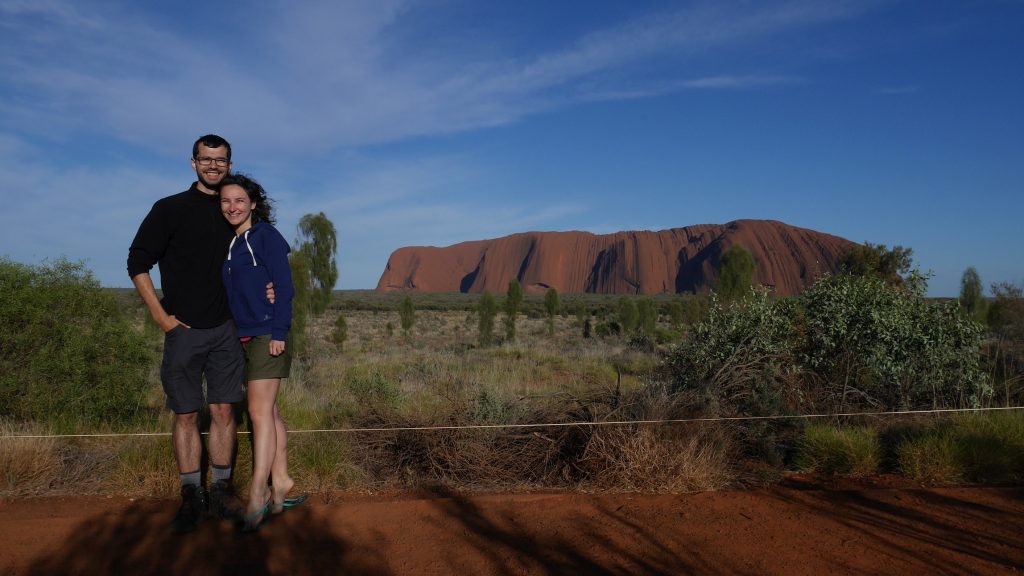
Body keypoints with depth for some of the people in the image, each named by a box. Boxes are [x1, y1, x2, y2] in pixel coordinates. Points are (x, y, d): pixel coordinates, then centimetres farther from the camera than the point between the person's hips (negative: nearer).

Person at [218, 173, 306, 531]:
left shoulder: (267, 236, -6)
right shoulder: (228, 243, 16)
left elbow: (284, 288, -11)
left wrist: (279, 333, -16)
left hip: (267, 335, -8)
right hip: (242, 338, 8)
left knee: (260, 411, -10)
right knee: (268, 412, 11)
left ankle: (258, 495, -5)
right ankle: (280, 483, 18)